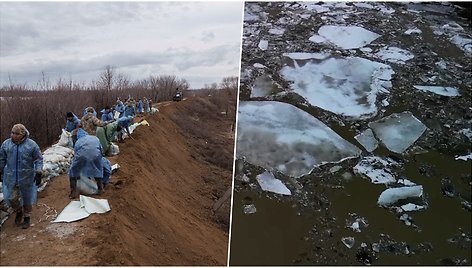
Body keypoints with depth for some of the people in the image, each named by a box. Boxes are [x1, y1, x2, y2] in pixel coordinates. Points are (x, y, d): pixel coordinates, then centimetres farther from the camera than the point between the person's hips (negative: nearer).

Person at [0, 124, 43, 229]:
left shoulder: (31, 144, -10)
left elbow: (39, 159, -5)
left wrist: (39, 172, -13)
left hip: (26, 178, -2)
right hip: (10, 177, 3)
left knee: (27, 198, 10)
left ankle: (27, 217, 32)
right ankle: (18, 211, 36)